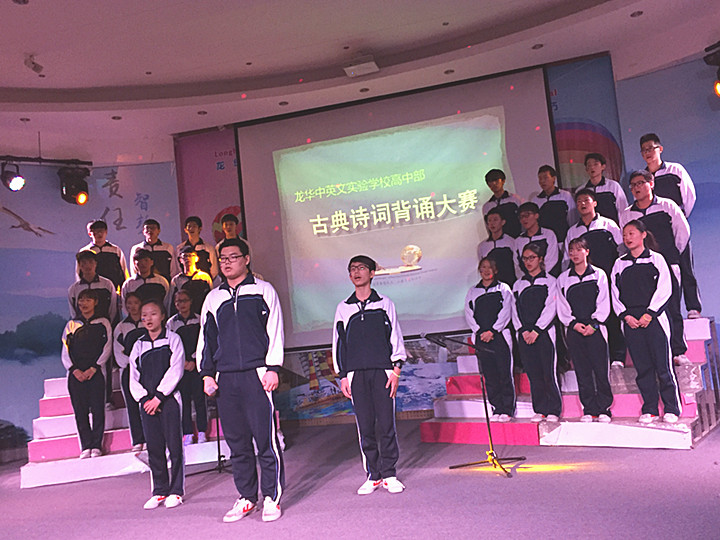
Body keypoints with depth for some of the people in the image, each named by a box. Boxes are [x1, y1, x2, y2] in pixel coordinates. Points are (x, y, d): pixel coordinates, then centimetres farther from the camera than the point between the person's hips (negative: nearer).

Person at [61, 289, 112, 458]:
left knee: (98, 410, -5)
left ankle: (96, 446, 2)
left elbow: (107, 348, 2)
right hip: (76, 374, 2)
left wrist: (93, 368, -10)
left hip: (95, 373, -2)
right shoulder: (71, 324, 15)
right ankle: (86, 447, 4)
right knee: (80, 411, -1)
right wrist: (74, 369, -6)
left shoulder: (103, 323, 10)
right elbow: (65, 351, 10)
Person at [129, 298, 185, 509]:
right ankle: (159, 491, 17)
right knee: (154, 447, 6)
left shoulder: (172, 339, 1)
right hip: (147, 402, 4)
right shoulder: (139, 345, 12)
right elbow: (134, 377, 10)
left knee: (174, 445, -2)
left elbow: (175, 371, -8)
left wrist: (159, 396, -12)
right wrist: (144, 399, -4)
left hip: (169, 399, -4)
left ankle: (176, 491, 8)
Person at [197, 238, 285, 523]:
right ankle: (247, 497, 20)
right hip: (225, 378, 4)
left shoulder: (263, 290, 6)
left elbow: (275, 331, 2)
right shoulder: (213, 298, 17)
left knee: (266, 438, -3)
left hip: (256, 374, -4)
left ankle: (272, 498, 8)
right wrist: (207, 373, 13)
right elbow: (206, 337, 21)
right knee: (237, 442, 8)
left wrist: (272, 368, -5)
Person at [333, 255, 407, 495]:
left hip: (382, 371, -1)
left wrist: (396, 370, -2)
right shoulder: (343, 308, 13)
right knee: (365, 426, 2)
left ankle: (389, 475, 9)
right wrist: (342, 376, 7)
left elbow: (395, 337, 7)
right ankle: (373, 475, 12)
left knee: (386, 424, -3)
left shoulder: (384, 304, 9)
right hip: (356, 374, 1)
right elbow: (338, 342, 13)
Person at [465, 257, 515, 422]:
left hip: (500, 336, -3)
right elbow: (469, 315, 8)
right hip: (481, 338, 3)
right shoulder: (472, 292, 15)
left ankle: (507, 410, 0)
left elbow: (505, 313, -2)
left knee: (505, 374, -5)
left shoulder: (503, 289, 8)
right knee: (489, 376, 2)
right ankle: (497, 409, 8)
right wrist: (480, 331, -6)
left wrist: (492, 331, -11)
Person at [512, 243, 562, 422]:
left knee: (549, 372, -6)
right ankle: (539, 410, 10)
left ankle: (553, 410, 2)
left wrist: (536, 330, -12)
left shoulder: (550, 281, 4)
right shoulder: (518, 284, 16)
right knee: (533, 374, 3)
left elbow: (550, 308, -5)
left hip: (544, 332, -3)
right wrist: (523, 331, -3)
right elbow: (515, 310, 11)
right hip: (525, 335, 4)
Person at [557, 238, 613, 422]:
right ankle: (589, 410, 8)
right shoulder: (563, 279, 12)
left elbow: (604, 303, 1)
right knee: (582, 371, 2)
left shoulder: (598, 274, 6)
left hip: (595, 328, -2)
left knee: (601, 369, -4)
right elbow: (562, 307, 8)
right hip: (574, 329, 2)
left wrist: (593, 324, -10)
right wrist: (574, 323, -6)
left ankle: (604, 409, 5)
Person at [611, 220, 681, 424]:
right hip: (631, 321, 3)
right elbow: (615, 294, 10)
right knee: (643, 367, 3)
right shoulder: (620, 264, 13)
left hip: (654, 317, -3)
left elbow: (664, 289, -3)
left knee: (663, 365, -4)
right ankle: (649, 410, 10)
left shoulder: (656, 259, 5)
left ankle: (671, 409, 6)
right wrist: (626, 315, -4)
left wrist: (649, 314, -11)